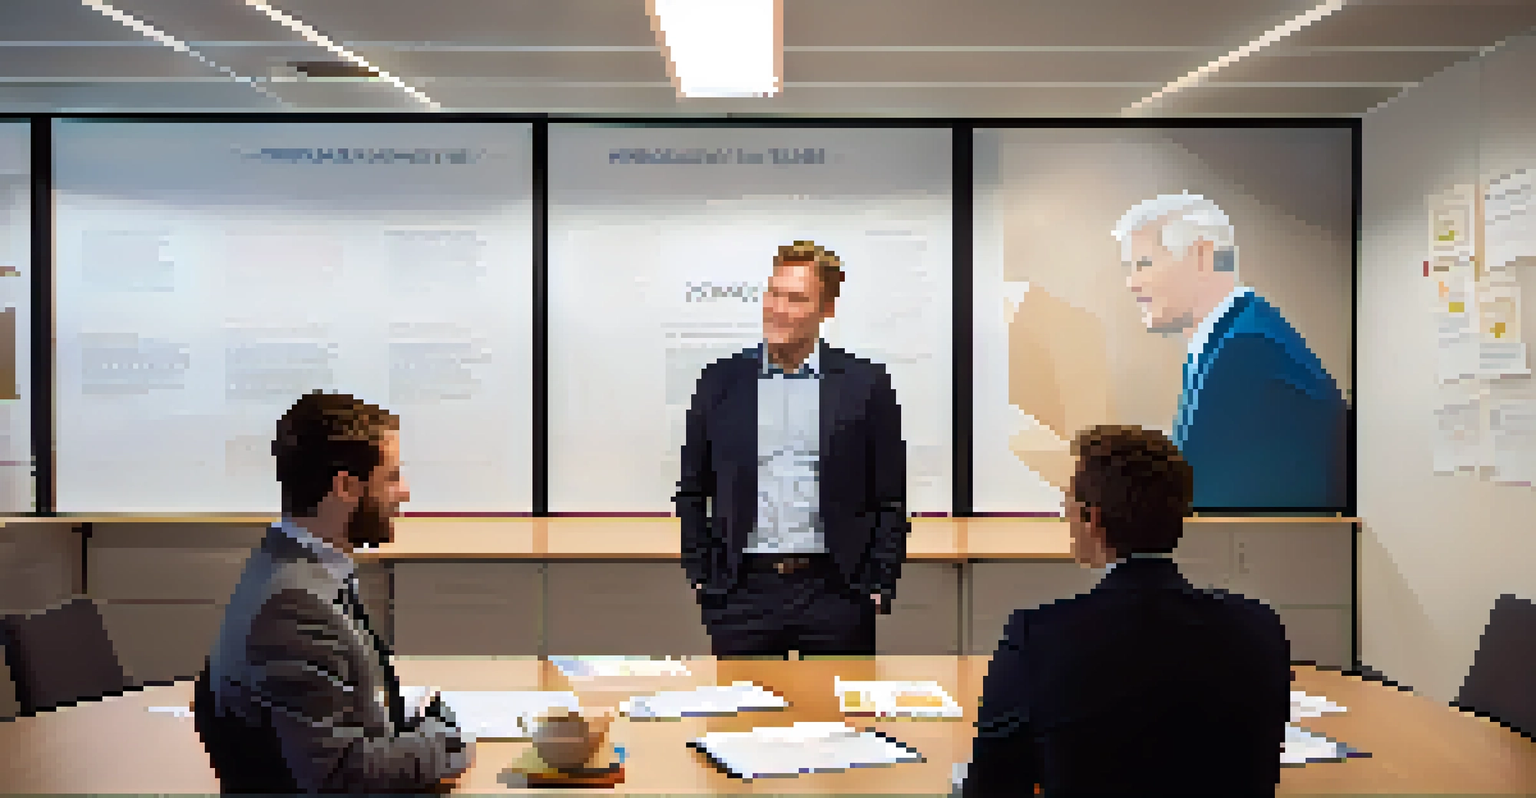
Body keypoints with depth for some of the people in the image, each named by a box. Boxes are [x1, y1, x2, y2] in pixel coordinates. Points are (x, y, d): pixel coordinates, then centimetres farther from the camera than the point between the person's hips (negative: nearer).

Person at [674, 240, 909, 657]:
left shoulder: (865, 383, 3)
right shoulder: (720, 381, 7)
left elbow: (891, 500, 4)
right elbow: (691, 493, 12)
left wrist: (879, 584, -2)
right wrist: (700, 575, 4)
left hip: (835, 594, -1)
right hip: (742, 597, 1)